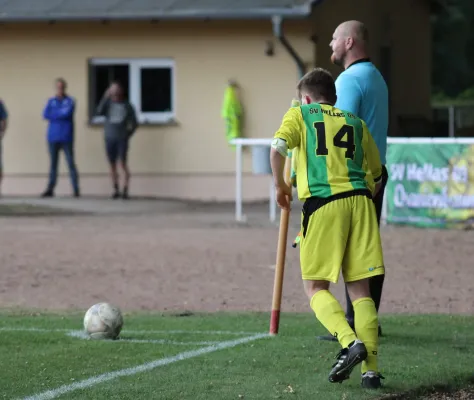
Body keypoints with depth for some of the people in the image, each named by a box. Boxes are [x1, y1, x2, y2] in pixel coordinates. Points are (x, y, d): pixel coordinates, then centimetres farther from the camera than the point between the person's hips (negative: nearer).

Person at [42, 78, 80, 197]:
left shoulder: (70, 101, 2)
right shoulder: (51, 101, 12)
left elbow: (67, 113, -15)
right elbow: (45, 115, -1)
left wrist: (54, 114, -5)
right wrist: (61, 114, -8)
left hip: (66, 137, -3)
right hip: (53, 137, 3)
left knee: (71, 163, -6)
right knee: (53, 163, 4)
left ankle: (76, 189, -6)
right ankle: (50, 189, 5)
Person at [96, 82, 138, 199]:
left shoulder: (127, 105, 3)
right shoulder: (108, 103, 6)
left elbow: (134, 123, 8)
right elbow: (99, 111, -14)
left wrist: (128, 134, -1)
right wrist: (106, 97, -18)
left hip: (122, 139, -2)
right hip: (109, 139, 2)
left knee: (123, 163, -12)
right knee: (112, 164, 3)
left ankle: (125, 190, -9)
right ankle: (116, 190, 9)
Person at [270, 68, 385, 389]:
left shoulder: (300, 115, 13)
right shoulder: (355, 122, 23)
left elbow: (278, 149, -5)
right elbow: (377, 177, 22)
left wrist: (280, 185, 9)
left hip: (323, 202, -3)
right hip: (360, 200, 3)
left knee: (315, 287, 6)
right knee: (360, 288, 7)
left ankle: (350, 342, -18)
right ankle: (371, 370, 0)